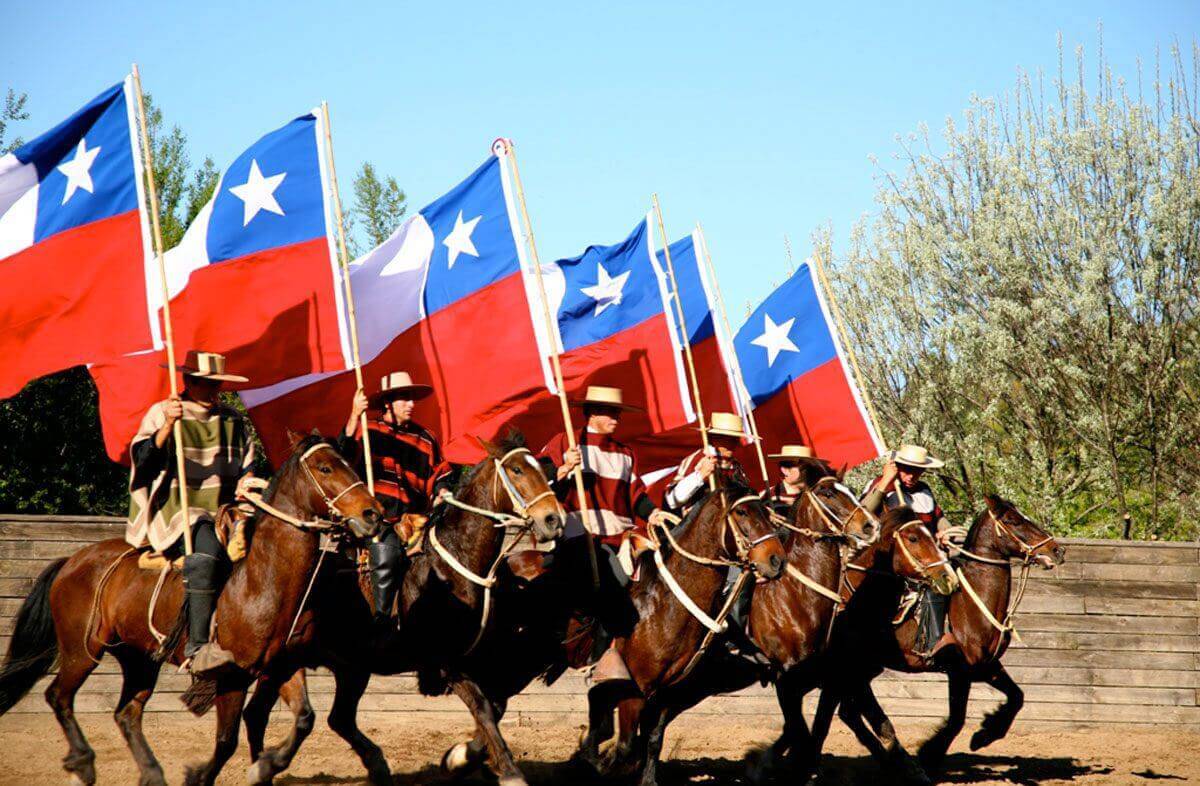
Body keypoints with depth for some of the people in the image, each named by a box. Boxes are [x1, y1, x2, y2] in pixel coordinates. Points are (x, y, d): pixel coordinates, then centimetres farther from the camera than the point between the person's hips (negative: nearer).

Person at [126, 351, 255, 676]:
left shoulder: (232, 420, 17)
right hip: (176, 514, -6)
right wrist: (167, 426, -26)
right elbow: (143, 459, -12)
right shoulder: (161, 414, 2)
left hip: (223, 514, 6)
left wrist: (246, 480, 2)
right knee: (208, 548, -35)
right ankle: (197, 647, -40)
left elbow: (246, 464, 24)